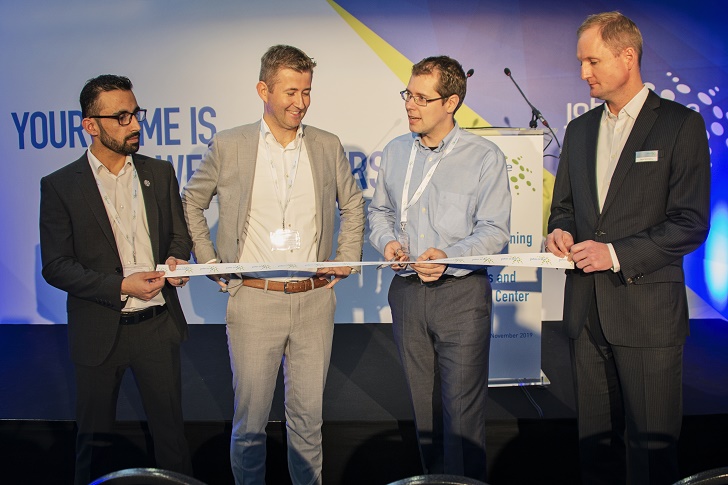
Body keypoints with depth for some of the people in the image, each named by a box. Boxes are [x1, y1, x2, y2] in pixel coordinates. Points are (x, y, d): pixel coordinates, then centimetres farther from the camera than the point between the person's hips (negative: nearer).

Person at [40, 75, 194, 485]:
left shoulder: (160, 173, 3)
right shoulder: (60, 186, -6)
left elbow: (180, 235, 11)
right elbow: (56, 266, -8)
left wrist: (177, 258, -12)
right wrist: (121, 286, -19)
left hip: (158, 326, 2)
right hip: (99, 331, -2)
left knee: (171, 428, 15)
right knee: (96, 437, 16)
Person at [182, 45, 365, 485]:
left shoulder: (328, 146, 6)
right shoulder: (229, 146, -1)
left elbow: (353, 205, 19)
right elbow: (191, 204, 11)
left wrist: (346, 260, 9)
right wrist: (210, 264, 3)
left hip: (315, 299, 2)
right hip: (253, 300, -2)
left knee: (308, 415, 14)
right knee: (250, 419, 9)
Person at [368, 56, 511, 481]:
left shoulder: (485, 157, -5)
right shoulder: (396, 152, 9)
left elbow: (494, 230, -7)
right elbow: (380, 211, 18)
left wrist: (449, 257, -23)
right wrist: (387, 240, -4)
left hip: (462, 292, -4)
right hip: (406, 291, 5)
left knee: (462, 410, -2)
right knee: (424, 405, 16)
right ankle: (434, 477, 34)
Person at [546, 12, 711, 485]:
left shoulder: (681, 124, -3)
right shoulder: (579, 130, 13)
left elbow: (691, 222, -9)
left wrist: (617, 253, -17)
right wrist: (561, 231, -2)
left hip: (647, 309, -5)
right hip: (587, 309, 5)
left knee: (651, 444, 5)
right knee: (596, 436, 15)